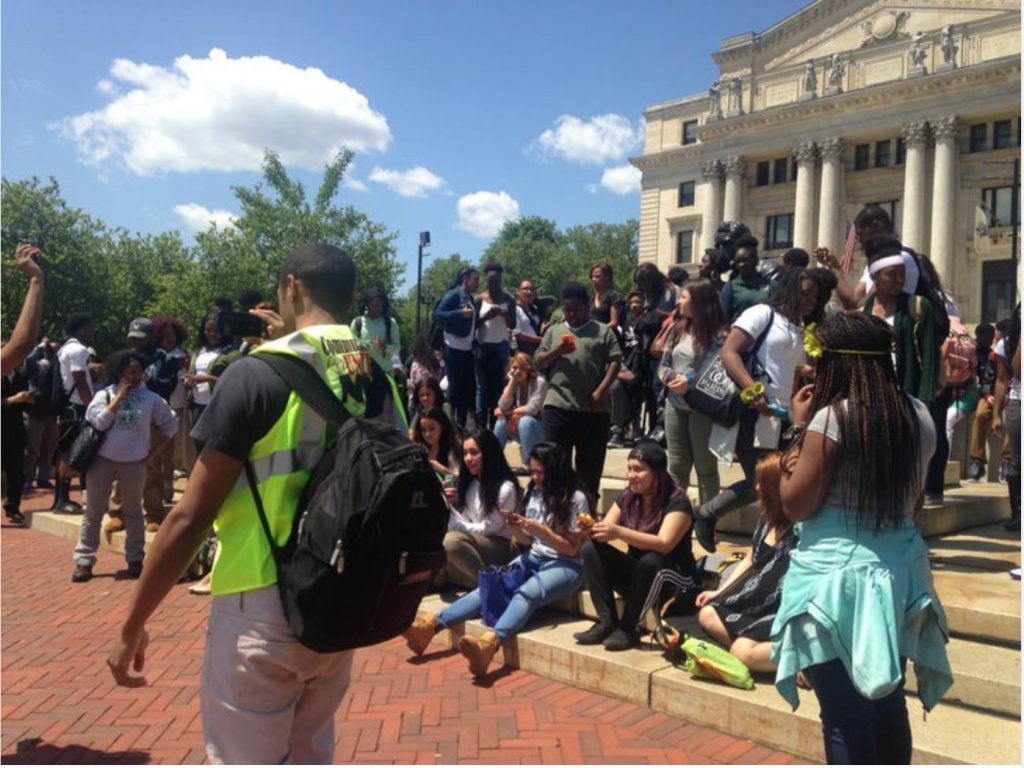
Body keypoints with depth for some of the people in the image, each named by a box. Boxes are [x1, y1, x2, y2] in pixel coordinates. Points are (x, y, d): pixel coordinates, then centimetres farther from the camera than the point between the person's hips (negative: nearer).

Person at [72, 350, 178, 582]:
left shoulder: (151, 398, 0)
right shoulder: (105, 395, -1)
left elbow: (171, 424, 6)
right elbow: (99, 422, -14)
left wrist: (152, 452, 1)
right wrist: (119, 397, -12)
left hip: (135, 462, 1)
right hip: (103, 459, 0)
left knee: (133, 512, 12)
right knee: (93, 512, 5)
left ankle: (135, 559, 20)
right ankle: (84, 561, 11)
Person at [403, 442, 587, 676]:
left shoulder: (576, 499, -8)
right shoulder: (533, 492, 11)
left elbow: (572, 549, -7)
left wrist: (542, 531, -19)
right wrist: (518, 529, -7)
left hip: (565, 566, -6)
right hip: (533, 559, 6)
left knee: (526, 594, -37)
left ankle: (487, 644, -63)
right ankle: (430, 624, -34)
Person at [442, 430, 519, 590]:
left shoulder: (506, 488, -14)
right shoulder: (468, 482, 9)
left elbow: (489, 528, -13)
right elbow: (465, 521, 5)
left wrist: (456, 526, -11)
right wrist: (450, 503, -12)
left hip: (500, 546, -7)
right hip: (475, 542, 7)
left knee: (453, 540, -34)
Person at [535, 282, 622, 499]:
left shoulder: (603, 331, 9)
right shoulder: (554, 331, 16)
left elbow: (615, 361, -1)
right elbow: (538, 362, 11)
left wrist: (601, 391, -12)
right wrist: (557, 351, -8)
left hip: (593, 408, -1)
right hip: (558, 406, 1)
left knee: (590, 462, 7)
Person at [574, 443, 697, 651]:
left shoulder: (677, 501, -19)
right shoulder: (628, 497, 1)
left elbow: (664, 544, -32)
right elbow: (605, 531, -2)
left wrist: (619, 532, -42)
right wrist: (591, 529, -26)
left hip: (676, 581, -6)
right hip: (637, 575, 6)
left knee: (651, 561, -38)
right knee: (591, 549, -16)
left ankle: (631, 628, -21)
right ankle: (607, 622, -17)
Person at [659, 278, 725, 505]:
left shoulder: (717, 332, -11)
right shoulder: (678, 329, 10)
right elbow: (663, 365, 13)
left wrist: (692, 381, -22)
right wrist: (671, 377, -8)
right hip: (675, 405, 6)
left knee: (705, 466, 7)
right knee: (676, 466, 13)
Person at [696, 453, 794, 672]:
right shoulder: (766, 519, 7)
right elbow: (749, 561, 19)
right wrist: (718, 592, 14)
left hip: (784, 613, -10)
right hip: (756, 604, 10)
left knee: (743, 651, -25)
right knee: (707, 615, 1)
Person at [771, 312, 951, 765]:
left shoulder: (833, 417, -14)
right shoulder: (919, 415, 6)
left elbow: (795, 504, -9)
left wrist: (800, 429, -1)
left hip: (837, 577, -7)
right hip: (899, 572, 7)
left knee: (845, 716, 3)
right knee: (887, 703, 20)